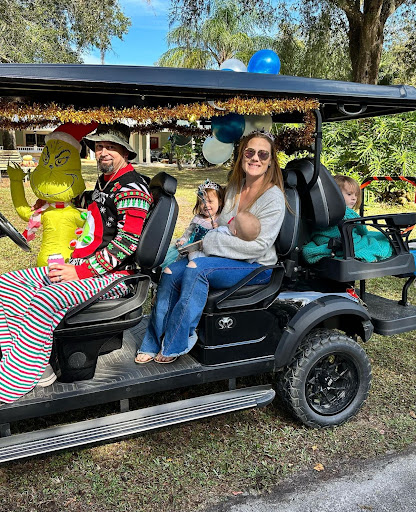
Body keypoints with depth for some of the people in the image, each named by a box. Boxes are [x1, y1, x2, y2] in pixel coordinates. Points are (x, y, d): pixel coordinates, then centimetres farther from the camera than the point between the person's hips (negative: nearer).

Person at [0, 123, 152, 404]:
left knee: (44, 301, -33)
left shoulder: (131, 187, -11)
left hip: (112, 275, -10)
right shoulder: (104, 183, 19)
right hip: (81, 265, 10)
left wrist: (80, 272, -21)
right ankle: (24, 366, -8)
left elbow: (127, 242, -21)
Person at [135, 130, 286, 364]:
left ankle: (175, 344, -20)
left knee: (197, 269, -31)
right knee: (171, 272, -15)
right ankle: (154, 343, -7)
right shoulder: (235, 186, 10)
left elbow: (259, 246, -20)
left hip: (256, 266, -7)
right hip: (226, 258, 7)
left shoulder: (273, 198, -13)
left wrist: (211, 241, -19)